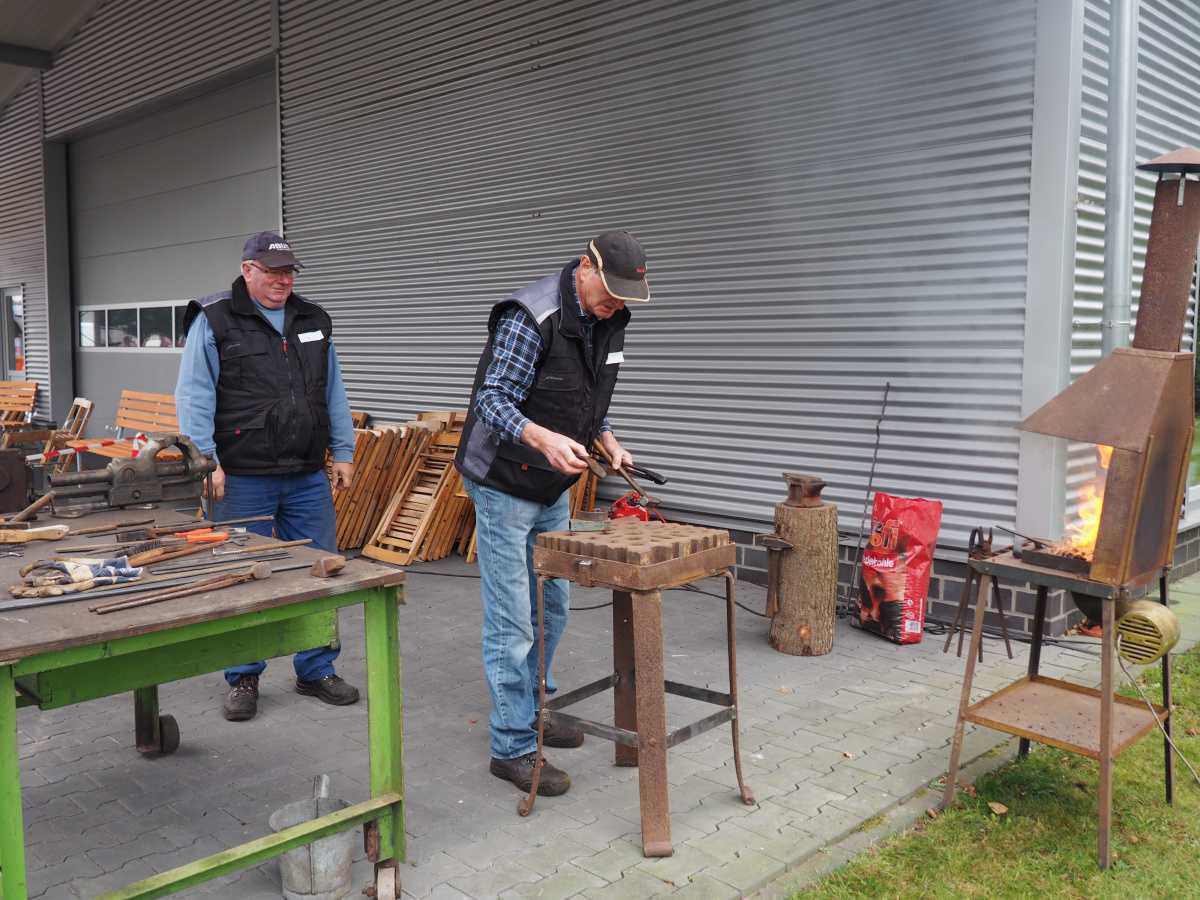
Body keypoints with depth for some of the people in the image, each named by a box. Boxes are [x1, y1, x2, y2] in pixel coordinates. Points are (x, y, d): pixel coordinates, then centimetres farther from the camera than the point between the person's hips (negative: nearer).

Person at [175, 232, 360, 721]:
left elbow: (333, 393, 16)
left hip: (309, 478, 5)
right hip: (244, 479, -4)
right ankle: (243, 678, 20)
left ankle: (317, 671, 23)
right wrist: (206, 461, -13)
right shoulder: (214, 320, -2)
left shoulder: (314, 321, 13)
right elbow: (194, 396, -6)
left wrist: (343, 452, 11)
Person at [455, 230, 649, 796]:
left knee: (553, 606, 17)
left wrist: (607, 440, 2)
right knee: (512, 622, -4)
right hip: (505, 486, -8)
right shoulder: (530, 318, -23)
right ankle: (513, 747, 6)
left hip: (554, 487, 9)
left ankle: (531, 709, 34)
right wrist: (542, 438, -41)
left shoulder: (609, 321, 3)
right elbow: (491, 399, -25)